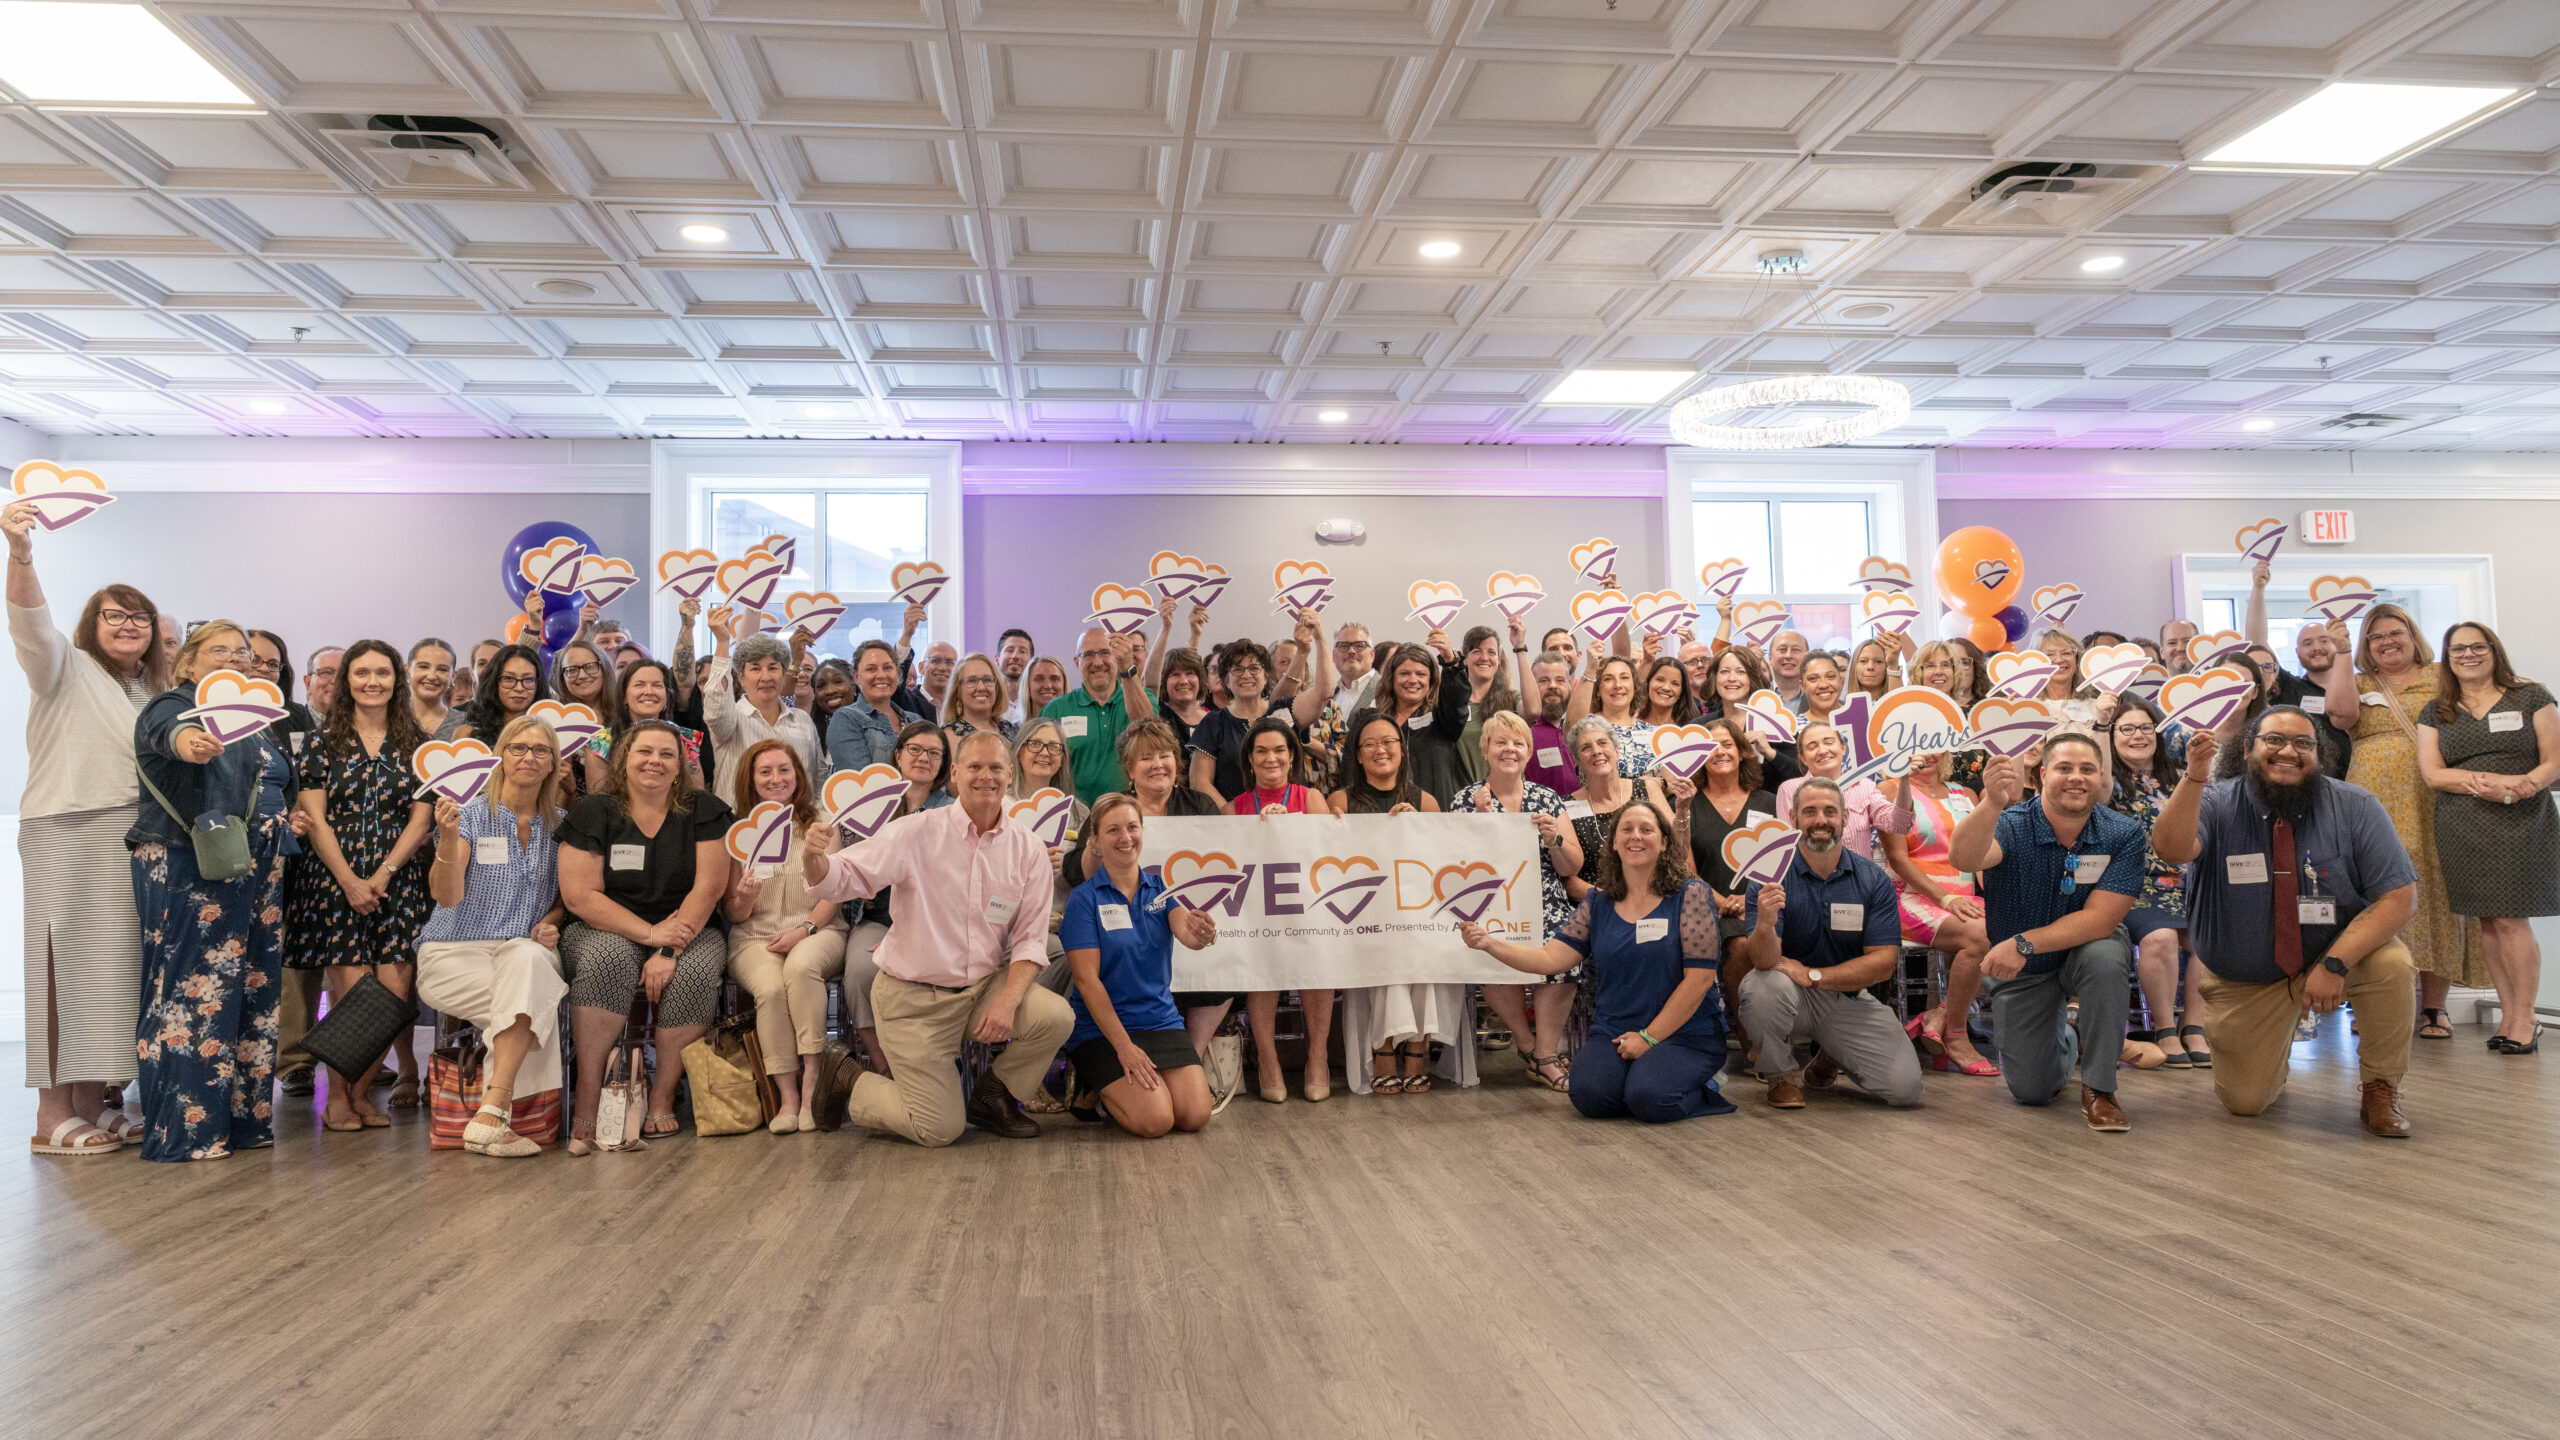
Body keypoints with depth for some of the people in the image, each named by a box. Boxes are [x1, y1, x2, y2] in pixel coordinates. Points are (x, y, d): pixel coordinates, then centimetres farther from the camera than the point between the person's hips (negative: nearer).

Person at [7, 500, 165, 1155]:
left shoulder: (151, 691, 21)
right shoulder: (65, 667, 1)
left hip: (133, 841, 7)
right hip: (68, 835, -6)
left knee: (113, 967, 7)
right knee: (67, 962, -8)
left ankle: (91, 1103, 14)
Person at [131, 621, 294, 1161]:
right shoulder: (172, 706, -5)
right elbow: (166, 733, -32)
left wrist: (288, 817, 15)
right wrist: (188, 742, -53)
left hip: (254, 875, 8)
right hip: (189, 873, -7)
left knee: (251, 989, 8)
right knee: (194, 988, -8)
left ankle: (241, 1115, 15)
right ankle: (183, 1127, -4)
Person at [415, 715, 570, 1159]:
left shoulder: (558, 825, 11)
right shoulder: (471, 814, -1)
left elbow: (565, 896, 22)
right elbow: (447, 896, -12)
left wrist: (550, 922, 0)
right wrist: (448, 839, -28)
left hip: (525, 952, 3)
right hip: (453, 954, -2)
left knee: (527, 960, -37)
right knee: (537, 997, -34)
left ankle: (490, 1114, -40)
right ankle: (496, 1118, -30)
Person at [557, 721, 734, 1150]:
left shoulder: (702, 810, 1)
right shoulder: (594, 812, 0)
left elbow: (710, 885, -7)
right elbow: (580, 895, -8)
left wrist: (669, 950, -19)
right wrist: (650, 933, -18)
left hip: (686, 931, 1)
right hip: (608, 930, -1)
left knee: (696, 971, -32)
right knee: (607, 959, -35)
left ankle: (662, 1097, -16)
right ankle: (587, 1104, -32)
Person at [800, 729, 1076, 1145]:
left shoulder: (1028, 850, -1)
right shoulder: (916, 833, -10)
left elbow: (1030, 939, -1)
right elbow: (839, 879, -14)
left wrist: (1008, 1000, -17)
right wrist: (815, 855, -38)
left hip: (985, 986, 3)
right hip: (913, 998, -3)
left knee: (1056, 1017, -24)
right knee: (940, 1130, -7)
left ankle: (993, 1095, 6)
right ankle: (854, 1086, 23)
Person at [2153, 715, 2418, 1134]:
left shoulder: (2355, 808, -10)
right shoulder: (2217, 804, -11)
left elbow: (2399, 896, -17)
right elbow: (2172, 848, -32)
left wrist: (2334, 963, -29)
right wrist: (2194, 777, -45)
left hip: (2333, 954, 0)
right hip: (2244, 981, 0)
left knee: (2390, 962, -32)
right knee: (2244, 1102, -2)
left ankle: (2379, 1088, -6)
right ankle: (2273, 1048, 36)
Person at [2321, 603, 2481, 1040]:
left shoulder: (2440, 678, 12)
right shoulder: (2359, 683, 16)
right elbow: (2340, 705, -6)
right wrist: (2341, 651, -2)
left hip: (2429, 806, -1)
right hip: (2373, 805, 1)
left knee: (2431, 894, -2)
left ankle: (2433, 1006, 4)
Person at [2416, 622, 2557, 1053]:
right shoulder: (2435, 714, 12)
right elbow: (2432, 773, 2)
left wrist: (2523, 786, -19)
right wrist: (2488, 782, -14)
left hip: (2522, 824, -2)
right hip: (2461, 830, 2)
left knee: (2511, 919, -8)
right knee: (2487, 921, 3)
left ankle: (2524, 1019, 1)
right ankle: (2508, 1015, 10)